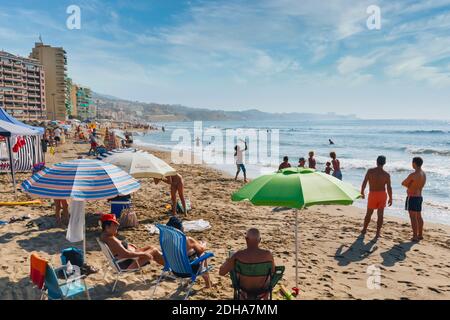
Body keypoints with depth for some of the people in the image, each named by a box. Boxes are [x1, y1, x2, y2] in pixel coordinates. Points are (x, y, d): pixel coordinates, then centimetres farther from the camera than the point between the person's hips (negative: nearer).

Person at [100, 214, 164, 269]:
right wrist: (143, 254, -22)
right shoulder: (110, 239, -30)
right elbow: (126, 254, -32)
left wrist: (127, 244, 7)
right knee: (154, 251, -2)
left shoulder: (104, 235, 2)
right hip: (128, 265, -10)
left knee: (151, 247, 16)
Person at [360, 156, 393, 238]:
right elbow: (389, 188, -6)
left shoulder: (370, 171, -9)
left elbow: (364, 183, -8)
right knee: (380, 214, 7)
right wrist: (390, 198, 5)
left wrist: (362, 192, 6)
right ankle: (378, 232, 8)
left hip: (372, 194, 0)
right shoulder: (386, 174, -7)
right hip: (382, 194, 0)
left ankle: (364, 229, 28)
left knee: (369, 213, 15)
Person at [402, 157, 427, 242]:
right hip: (419, 197, 9)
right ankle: (420, 235, 26)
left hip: (412, 198, -9)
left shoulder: (413, 175, -21)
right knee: (419, 216, 16)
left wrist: (407, 184, 8)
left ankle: (415, 236, -1)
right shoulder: (424, 174, 7)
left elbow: (403, 183, -10)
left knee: (413, 217, -3)